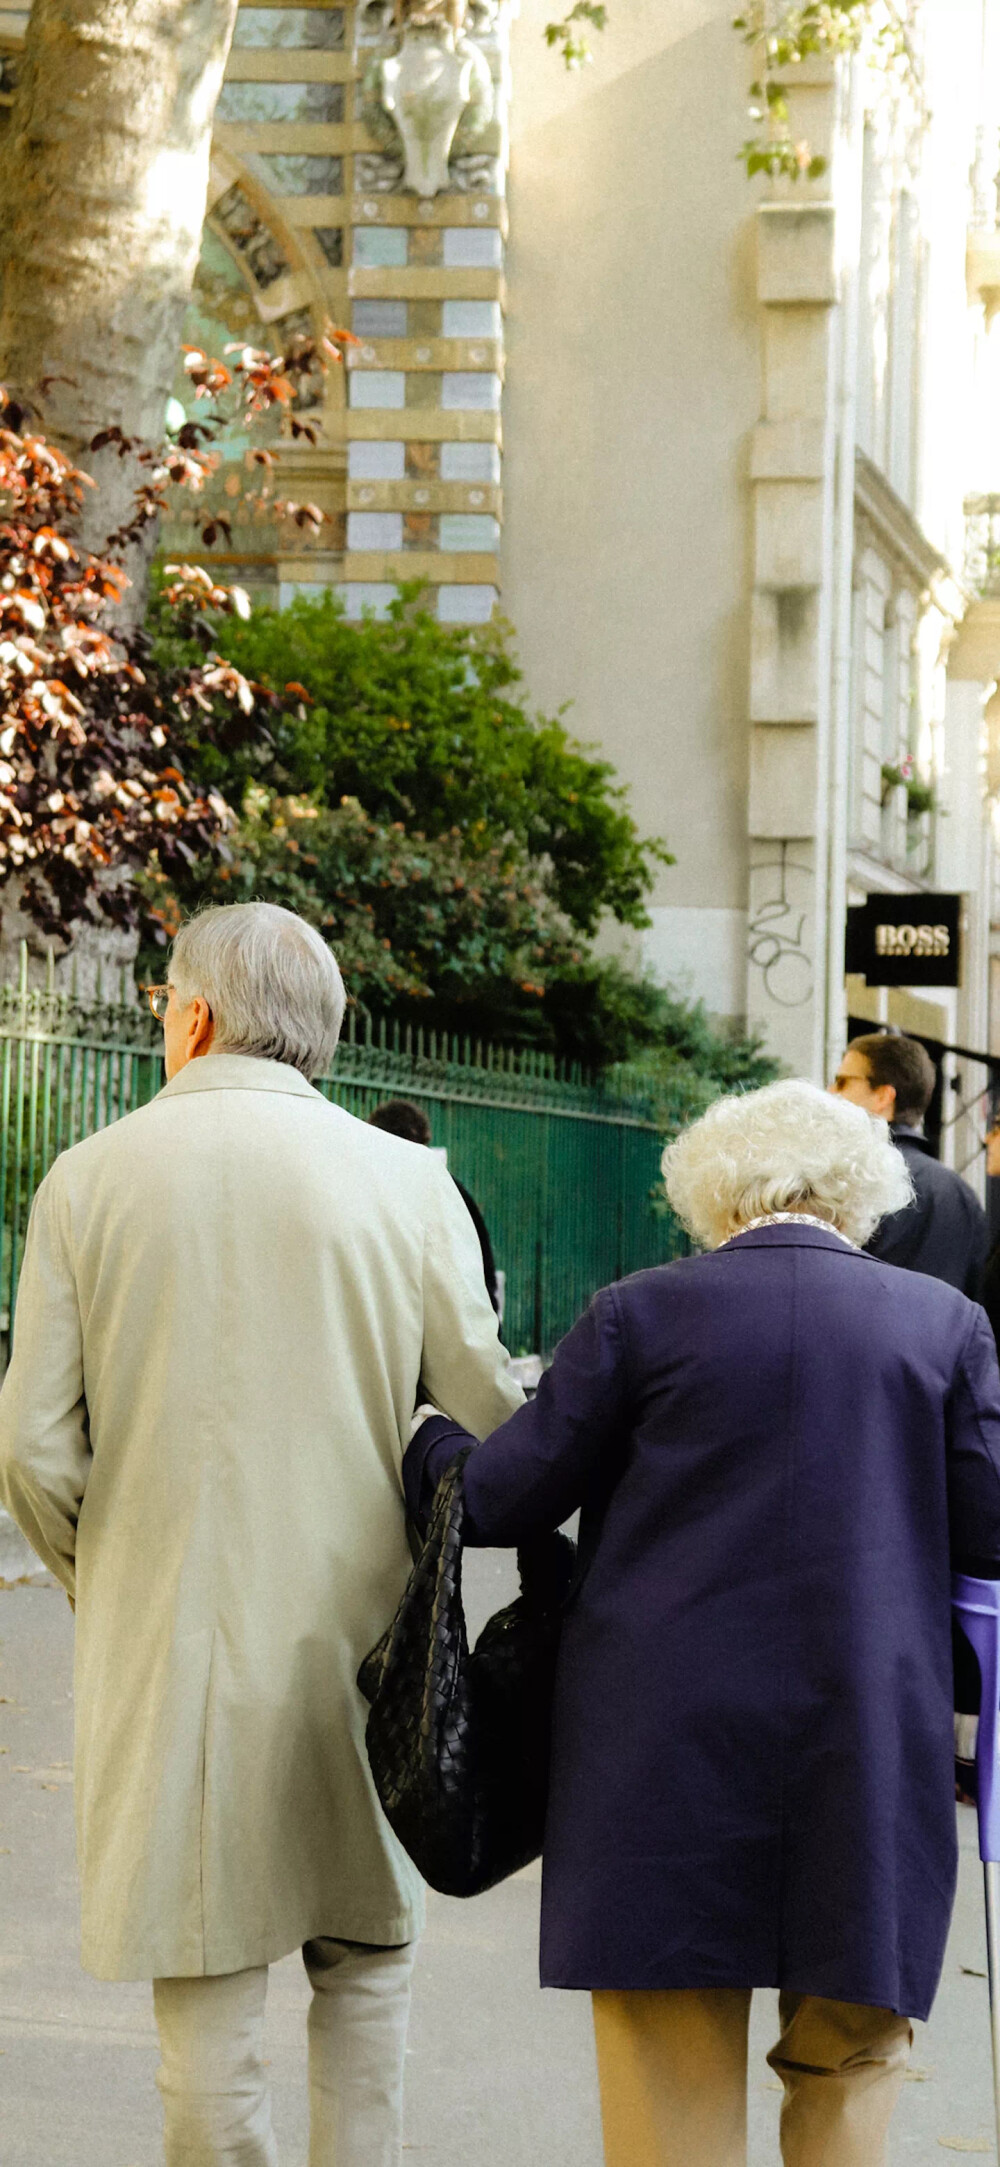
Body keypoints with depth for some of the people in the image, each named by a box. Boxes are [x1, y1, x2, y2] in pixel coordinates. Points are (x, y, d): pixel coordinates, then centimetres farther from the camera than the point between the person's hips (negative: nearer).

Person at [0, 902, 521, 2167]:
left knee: (207, 1995, 6)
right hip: (351, 1632, 1)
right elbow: (492, 1421, 0)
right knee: (366, 1957, 17)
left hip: (166, 1647, 0)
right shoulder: (405, 1183, -2)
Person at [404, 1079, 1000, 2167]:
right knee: (845, 2071, 15)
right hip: (870, 1745, 1)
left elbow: (501, 1500, 2)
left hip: (667, 1746, -1)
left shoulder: (643, 1312, -1)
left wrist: (417, 1437, 22)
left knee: (672, 2078, 6)